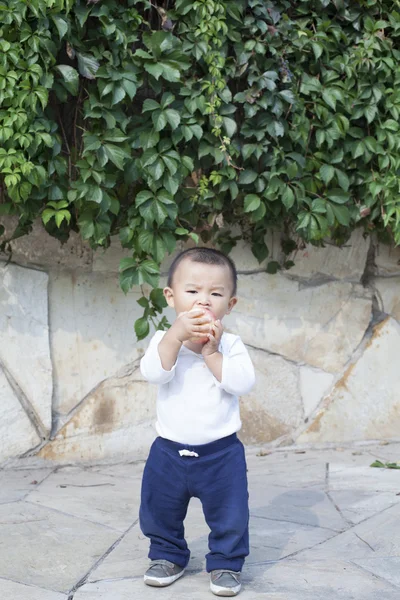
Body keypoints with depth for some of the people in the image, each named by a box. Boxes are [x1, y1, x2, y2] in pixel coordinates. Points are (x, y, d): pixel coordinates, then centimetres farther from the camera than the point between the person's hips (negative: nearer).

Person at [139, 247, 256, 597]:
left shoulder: (231, 345, -6)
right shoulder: (164, 340, -4)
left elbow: (243, 382, -22)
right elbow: (154, 372, -24)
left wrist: (211, 352, -23)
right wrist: (177, 334, -32)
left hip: (221, 452, -1)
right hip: (170, 450, 2)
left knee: (229, 514, 5)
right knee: (161, 511, 14)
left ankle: (226, 563, 23)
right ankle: (168, 555, 35)